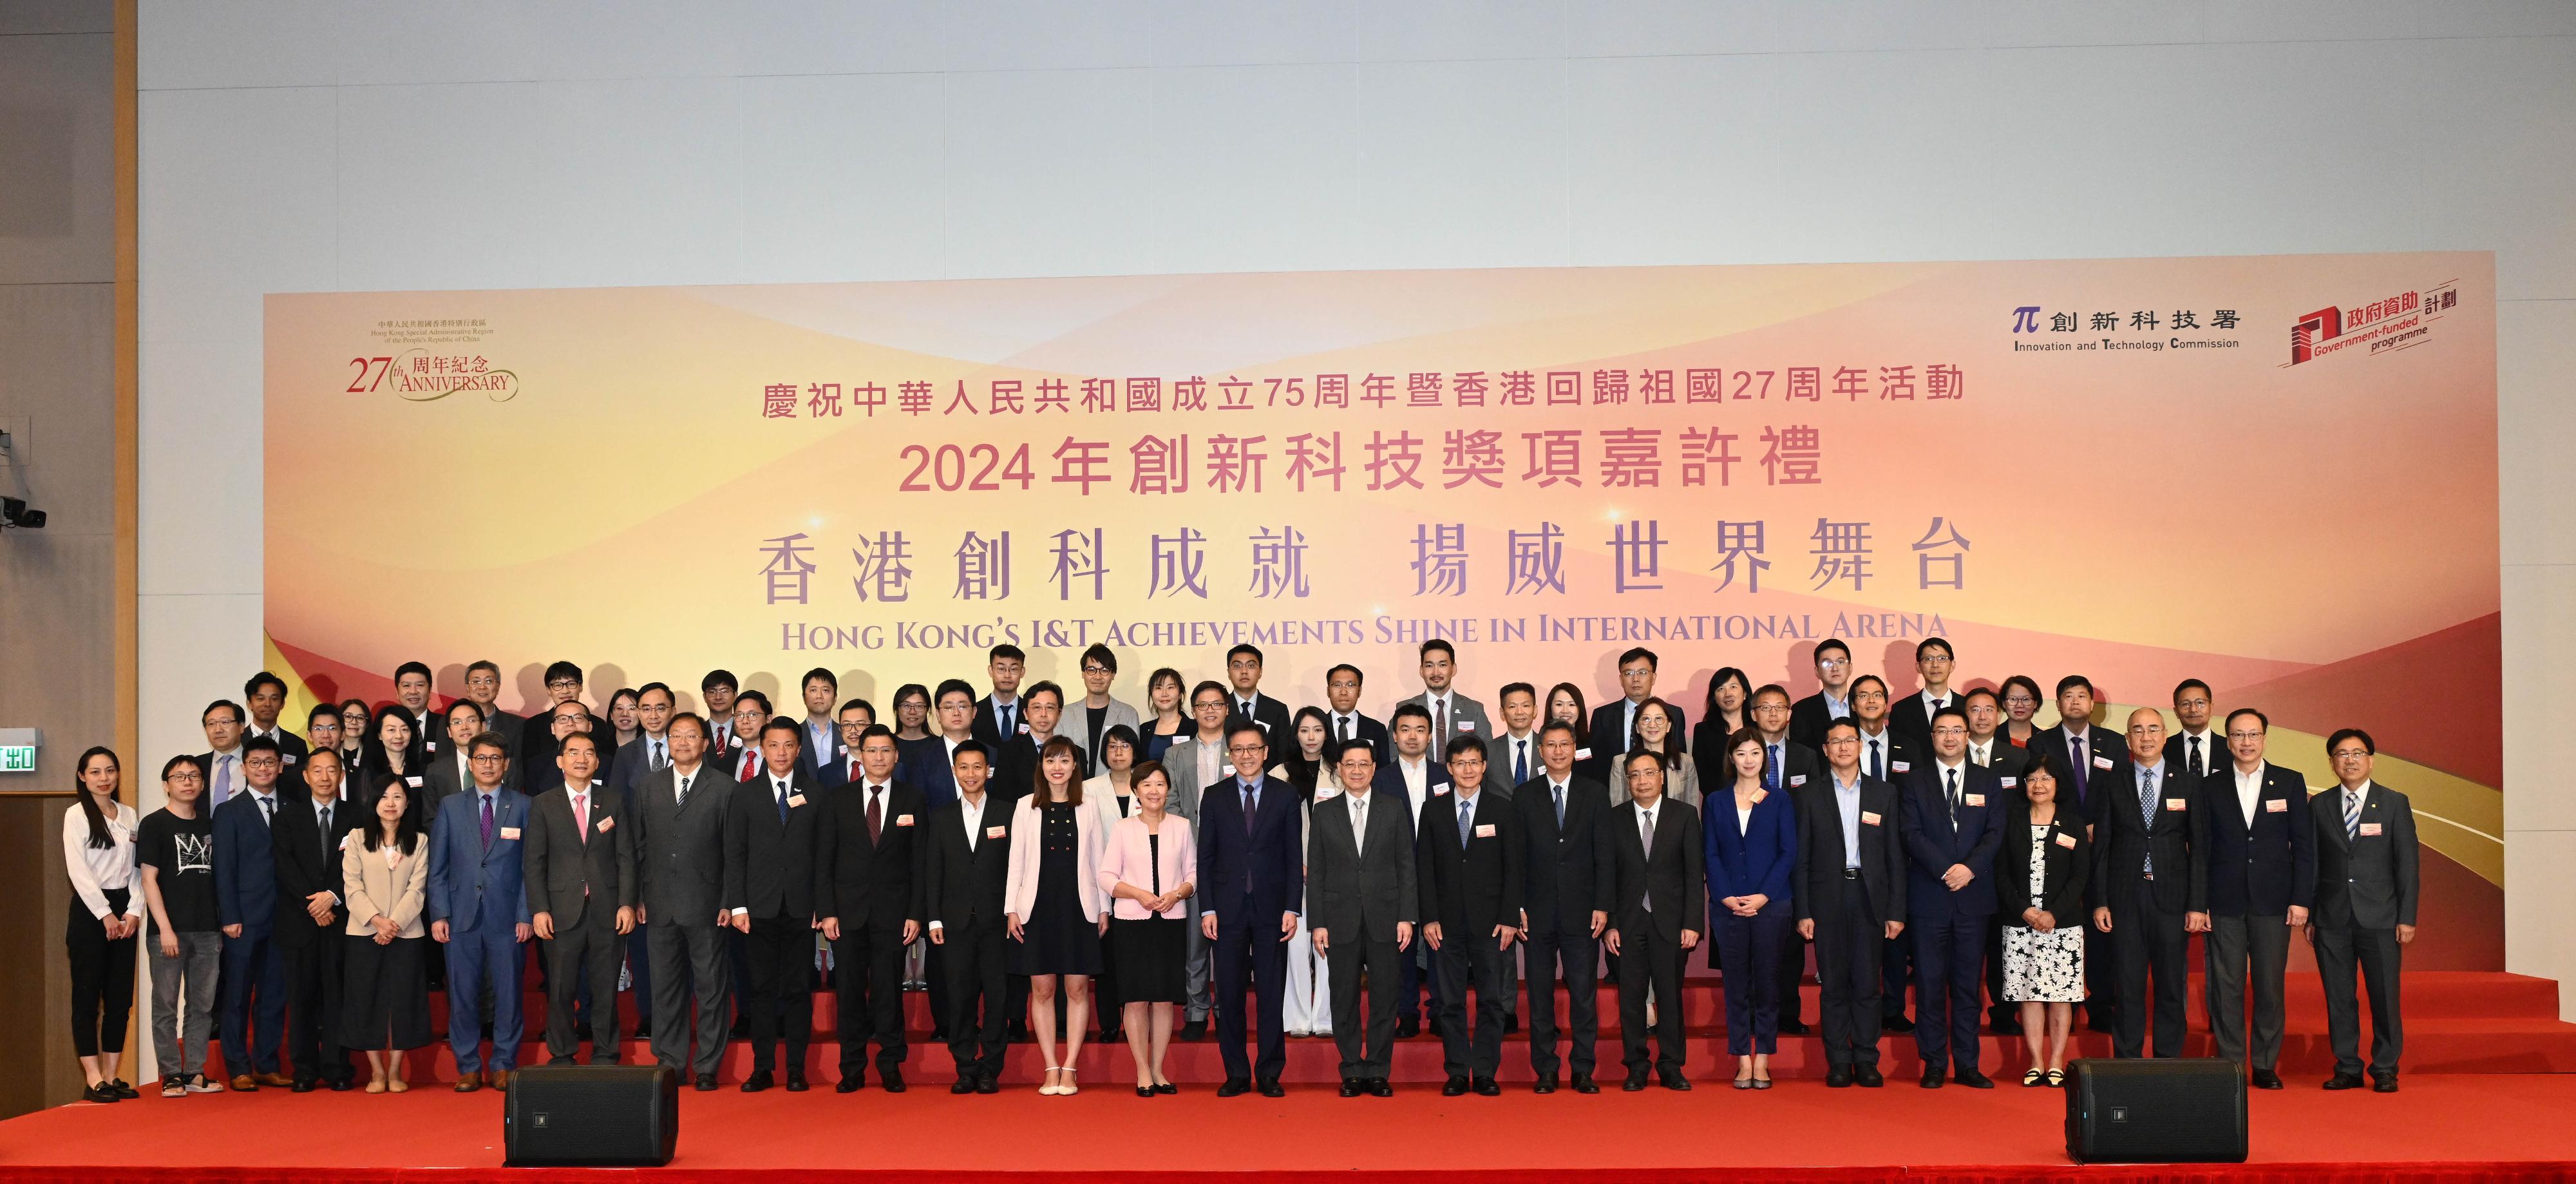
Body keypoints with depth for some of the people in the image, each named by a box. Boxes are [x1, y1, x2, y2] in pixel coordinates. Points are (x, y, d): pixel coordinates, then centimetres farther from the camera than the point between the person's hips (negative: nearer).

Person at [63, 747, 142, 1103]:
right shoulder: (77, 815, -3)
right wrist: (105, 914, -12)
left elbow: (137, 869, 9)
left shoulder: (130, 816, 12)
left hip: (124, 911, 5)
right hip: (90, 910, -5)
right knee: (87, 997, -3)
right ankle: (94, 1080, -2)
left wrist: (134, 910, -4)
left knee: (120, 997, 5)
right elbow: (78, 870, -10)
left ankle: (111, 1076, 10)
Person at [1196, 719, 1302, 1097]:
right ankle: (1236, 1073, 11)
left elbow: (1293, 856, 3)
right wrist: (1207, 909, -2)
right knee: (1229, 994, 3)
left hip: (1271, 907, -1)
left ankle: (1270, 1073, 9)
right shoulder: (1214, 796, 7)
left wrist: (1292, 908, -5)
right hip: (1228, 907, 1)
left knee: (1271, 993, 1)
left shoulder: (1285, 796, 5)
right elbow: (1205, 856, 5)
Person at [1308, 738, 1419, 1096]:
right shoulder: (1324, 812, 7)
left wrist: (1407, 916, -3)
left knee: (1384, 997, 2)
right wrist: (1317, 923, -1)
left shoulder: (1395, 808, 5)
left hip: (1384, 918, 0)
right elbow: (1315, 872, 6)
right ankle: (1352, 1072, 13)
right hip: (1341, 919, 1)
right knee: (1344, 999, 3)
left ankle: (1378, 1071, 12)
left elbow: (1406, 865, 4)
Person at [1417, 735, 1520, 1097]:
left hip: (1491, 921, -1)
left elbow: (1514, 867, 2)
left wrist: (1510, 918, -5)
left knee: (1491, 999, 2)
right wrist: (1429, 918, -3)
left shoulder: (1503, 810, 4)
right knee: (1451, 1001, 3)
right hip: (1448, 922, 1)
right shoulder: (1433, 811, 6)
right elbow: (1424, 868, 5)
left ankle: (1485, 1073, 9)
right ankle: (1457, 1073, 10)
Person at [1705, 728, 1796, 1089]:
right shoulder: (1717, 802, 9)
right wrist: (1726, 897, -9)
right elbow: (1712, 854, 5)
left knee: (1768, 982, 1)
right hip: (1728, 906, 1)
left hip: (1771, 904, -1)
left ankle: (1762, 1062, 8)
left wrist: (1764, 896, -10)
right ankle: (1743, 1061, 7)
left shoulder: (1779, 800, 6)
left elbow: (1789, 853, 0)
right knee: (1736, 984, 2)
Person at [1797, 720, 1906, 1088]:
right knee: (1833, 984, 2)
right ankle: (1838, 1062, 9)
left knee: (1868, 983, 2)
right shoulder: (1810, 797, 5)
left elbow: (1895, 855, 7)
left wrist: (1897, 910, 1)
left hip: (1870, 896, 1)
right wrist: (1803, 912, -4)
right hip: (1828, 899, -1)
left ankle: (1866, 1061, 11)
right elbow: (1801, 859, 3)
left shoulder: (1884, 793, 9)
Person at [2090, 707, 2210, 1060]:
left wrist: (2197, 904, -4)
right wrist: (2100, 902, -2)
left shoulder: (2186, 785, 6)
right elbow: (2101, 846, 5)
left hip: (2171, 898, 0)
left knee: (2171, 987, 4)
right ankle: (2126, 1062, 9)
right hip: (2125, 898, 0)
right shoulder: (2112, 784, 6)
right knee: (2128, 987, 3)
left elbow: (2199, 848, 4)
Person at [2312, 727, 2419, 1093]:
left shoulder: (2394, 803, 4)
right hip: (2332, 921, 2)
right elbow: (2311, 864, 8)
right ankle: (2347, 1069, 12)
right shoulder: (2320, 807, 8)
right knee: (2338, 998, 4)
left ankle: (2385, 1070, 10)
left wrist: (2407, 918, -4)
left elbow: (2408, 864, 2)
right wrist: (2309, 916, 3)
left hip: (2380, 919, -2)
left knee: (2385, 998, 0)